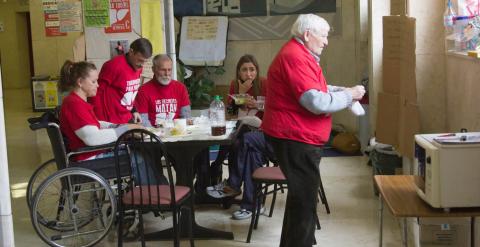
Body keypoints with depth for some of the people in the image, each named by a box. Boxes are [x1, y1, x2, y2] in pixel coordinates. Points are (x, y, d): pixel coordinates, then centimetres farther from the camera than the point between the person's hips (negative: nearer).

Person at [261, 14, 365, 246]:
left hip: (296, 137, 12)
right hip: (296, 139, -12)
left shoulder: (299, 55, 16)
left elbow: (315, 89, 22)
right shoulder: (295, 58, -20)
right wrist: (349, 95, -12)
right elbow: (316, 102, -26)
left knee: (300, 196, 21)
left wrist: (344, 91, 7)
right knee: (305, 200, -5)